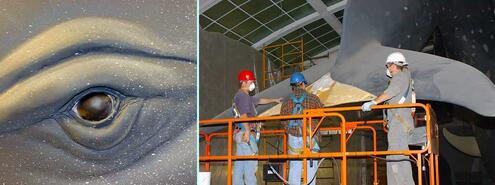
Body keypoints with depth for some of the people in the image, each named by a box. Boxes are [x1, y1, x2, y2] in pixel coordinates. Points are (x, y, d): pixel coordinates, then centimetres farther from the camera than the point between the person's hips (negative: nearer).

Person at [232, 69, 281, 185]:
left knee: (239, 163, 9)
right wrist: (247, 131, -27)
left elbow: (259, 100, 38)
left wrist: (274, 100, 48)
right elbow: (243, 115, -21)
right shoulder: (243, 95, -10)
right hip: (245, 133, -10)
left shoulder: (246, 96, 24)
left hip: (239, 134, 10)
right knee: (250, 162, -11)